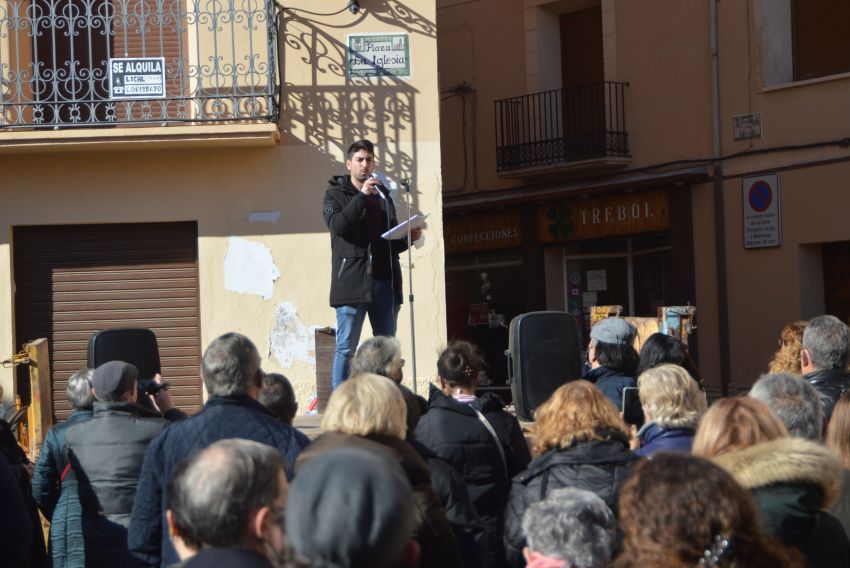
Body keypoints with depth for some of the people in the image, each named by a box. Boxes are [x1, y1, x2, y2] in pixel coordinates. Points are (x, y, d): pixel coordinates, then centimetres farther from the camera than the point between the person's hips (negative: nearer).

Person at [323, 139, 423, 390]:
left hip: (385, 282, 5)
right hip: (353, 281, -5)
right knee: (346, 348, -5)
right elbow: (337, 225, -13)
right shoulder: (336, 194, 7)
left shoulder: (383, 195, 21)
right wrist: (362, 196, -17)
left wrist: (409, 238, 5)